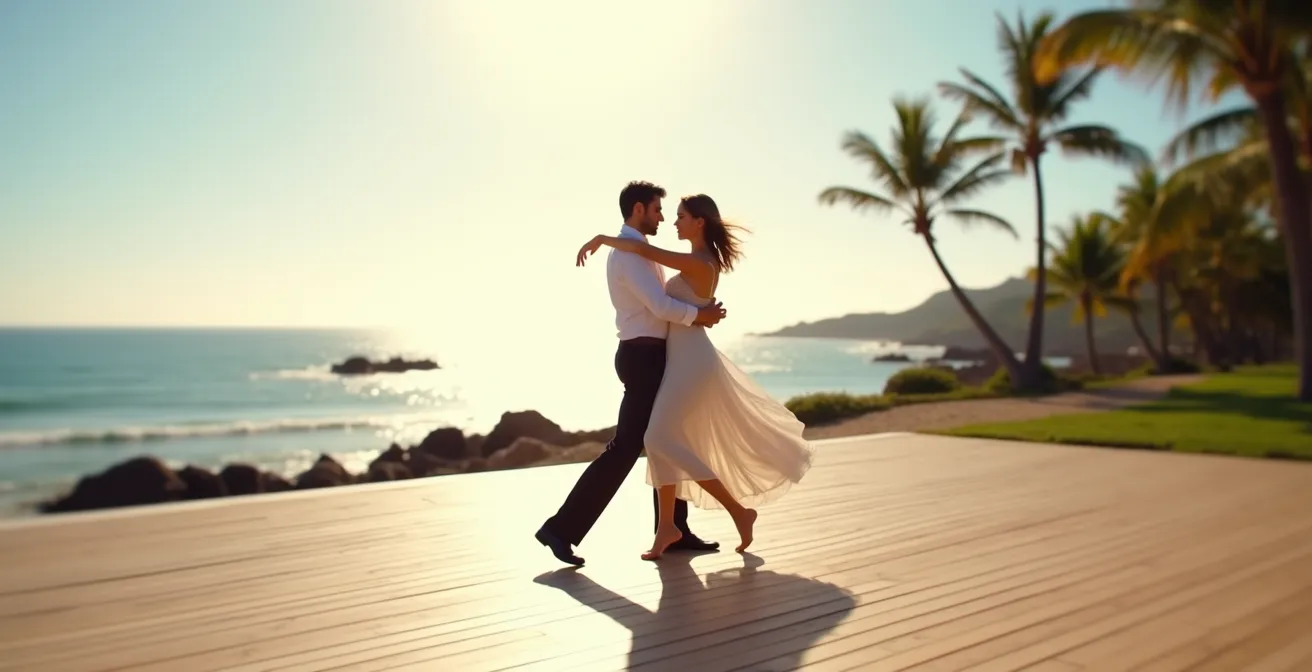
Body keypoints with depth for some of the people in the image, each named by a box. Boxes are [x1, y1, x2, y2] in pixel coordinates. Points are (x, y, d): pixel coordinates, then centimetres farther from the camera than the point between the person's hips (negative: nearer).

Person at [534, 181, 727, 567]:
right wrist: (700, 314, -6)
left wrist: (700, 312, 3)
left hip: (650, 357, 11)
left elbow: (661, 303, 18)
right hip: (644, 357, -11)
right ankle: (563, 528, -5)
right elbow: (661, 306, -22)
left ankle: (672, 531, 21)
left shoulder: (636, 252, 20)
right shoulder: (628, 252, -14)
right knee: (625, 447, -9)